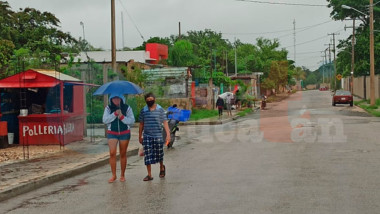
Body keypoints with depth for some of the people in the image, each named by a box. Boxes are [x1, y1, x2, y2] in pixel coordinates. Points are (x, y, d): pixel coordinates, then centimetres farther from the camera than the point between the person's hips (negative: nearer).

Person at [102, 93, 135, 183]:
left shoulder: (127, 108, -1)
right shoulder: (108, 108, 2)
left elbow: (132, 120, -6)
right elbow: (105, 120, -8)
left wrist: (122, 117, -20)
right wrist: (115, 114, -18)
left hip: (124, 133, 0)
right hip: (112, 133, 0)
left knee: (123, 154, 6)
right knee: (112, 153, -10)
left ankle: (122, 175, 17)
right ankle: (114, 175, -2)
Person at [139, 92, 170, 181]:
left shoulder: (160, 110, 0)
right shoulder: (143, 110, 4)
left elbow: (165, 122, -1)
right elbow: (141, 124, 11)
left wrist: (168, 134, -9)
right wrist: (140, 136, 11)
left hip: (158, 135, -1)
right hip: (147, 136, 1)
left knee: (159, 154, 9)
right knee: (147, 155, -2)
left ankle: (162, 168, 38)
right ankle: (149, 175, 5)